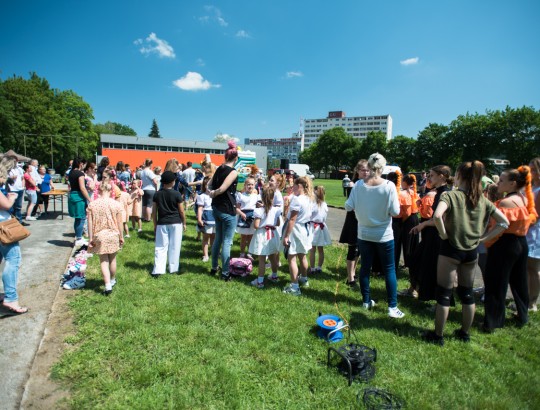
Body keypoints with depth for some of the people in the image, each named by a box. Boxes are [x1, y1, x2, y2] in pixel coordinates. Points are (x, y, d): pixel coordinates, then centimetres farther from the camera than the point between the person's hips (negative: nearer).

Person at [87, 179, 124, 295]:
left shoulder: (92, 205, -8)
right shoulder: (116, 204, -9)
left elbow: (90, 224, -5)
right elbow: (119, 223, -3)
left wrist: (90, 238, 3)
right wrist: (121, 236, 8)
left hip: (99, 236, 0)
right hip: (113, 235, 1)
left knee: (103, 261, 7)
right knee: (112, 259, 17)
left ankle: (108, 285, -2)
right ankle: (112, 280, 36)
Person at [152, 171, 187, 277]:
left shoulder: (157, 194, 1)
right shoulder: (177, 194, -8)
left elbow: (154, 212, 3)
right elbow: (181, 211, -4)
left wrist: (155, 225, 14)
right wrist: (184, 223, 8)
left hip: (162, 223, 2)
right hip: (176, 223, -2)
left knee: (160, 247, 6)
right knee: (174, 247, 8)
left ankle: (158, 270, 3)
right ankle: (173, 268, 16)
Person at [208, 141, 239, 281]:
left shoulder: (219, 168, 7)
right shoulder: (233, 172, -16)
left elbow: (210, 185, 11)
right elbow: (222, 189, -23)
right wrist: (213, 194, -6)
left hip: (216, 208, 8)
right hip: (228, 210, -8)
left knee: (218, 238, 20)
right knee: (227, 242, 1)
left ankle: (214, 267, 31)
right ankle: (225, 273, 9)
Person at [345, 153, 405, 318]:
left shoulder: (359, 185, -8)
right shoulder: (389, 186, -15)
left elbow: (348, 207, -6)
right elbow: (395, 212, -16)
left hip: (364, 234, 3)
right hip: (383, 235, -2)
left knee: (365, 267, 15)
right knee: (389, 269, 10)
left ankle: (366, 301, 27)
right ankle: (392, 307, 13)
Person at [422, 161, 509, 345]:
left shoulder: (450, 195, -13)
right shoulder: (482, 200, 4)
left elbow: (437, 216, -31)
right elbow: (504, 222, 7)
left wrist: (443, 234, -15)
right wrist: (483, 237, 5)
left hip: (451, 248, -5)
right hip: (472, 251, 5)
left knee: (444, 293, 4)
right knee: (467, 293, 18)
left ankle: (437, 335, 14)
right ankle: (464, 333, 32)